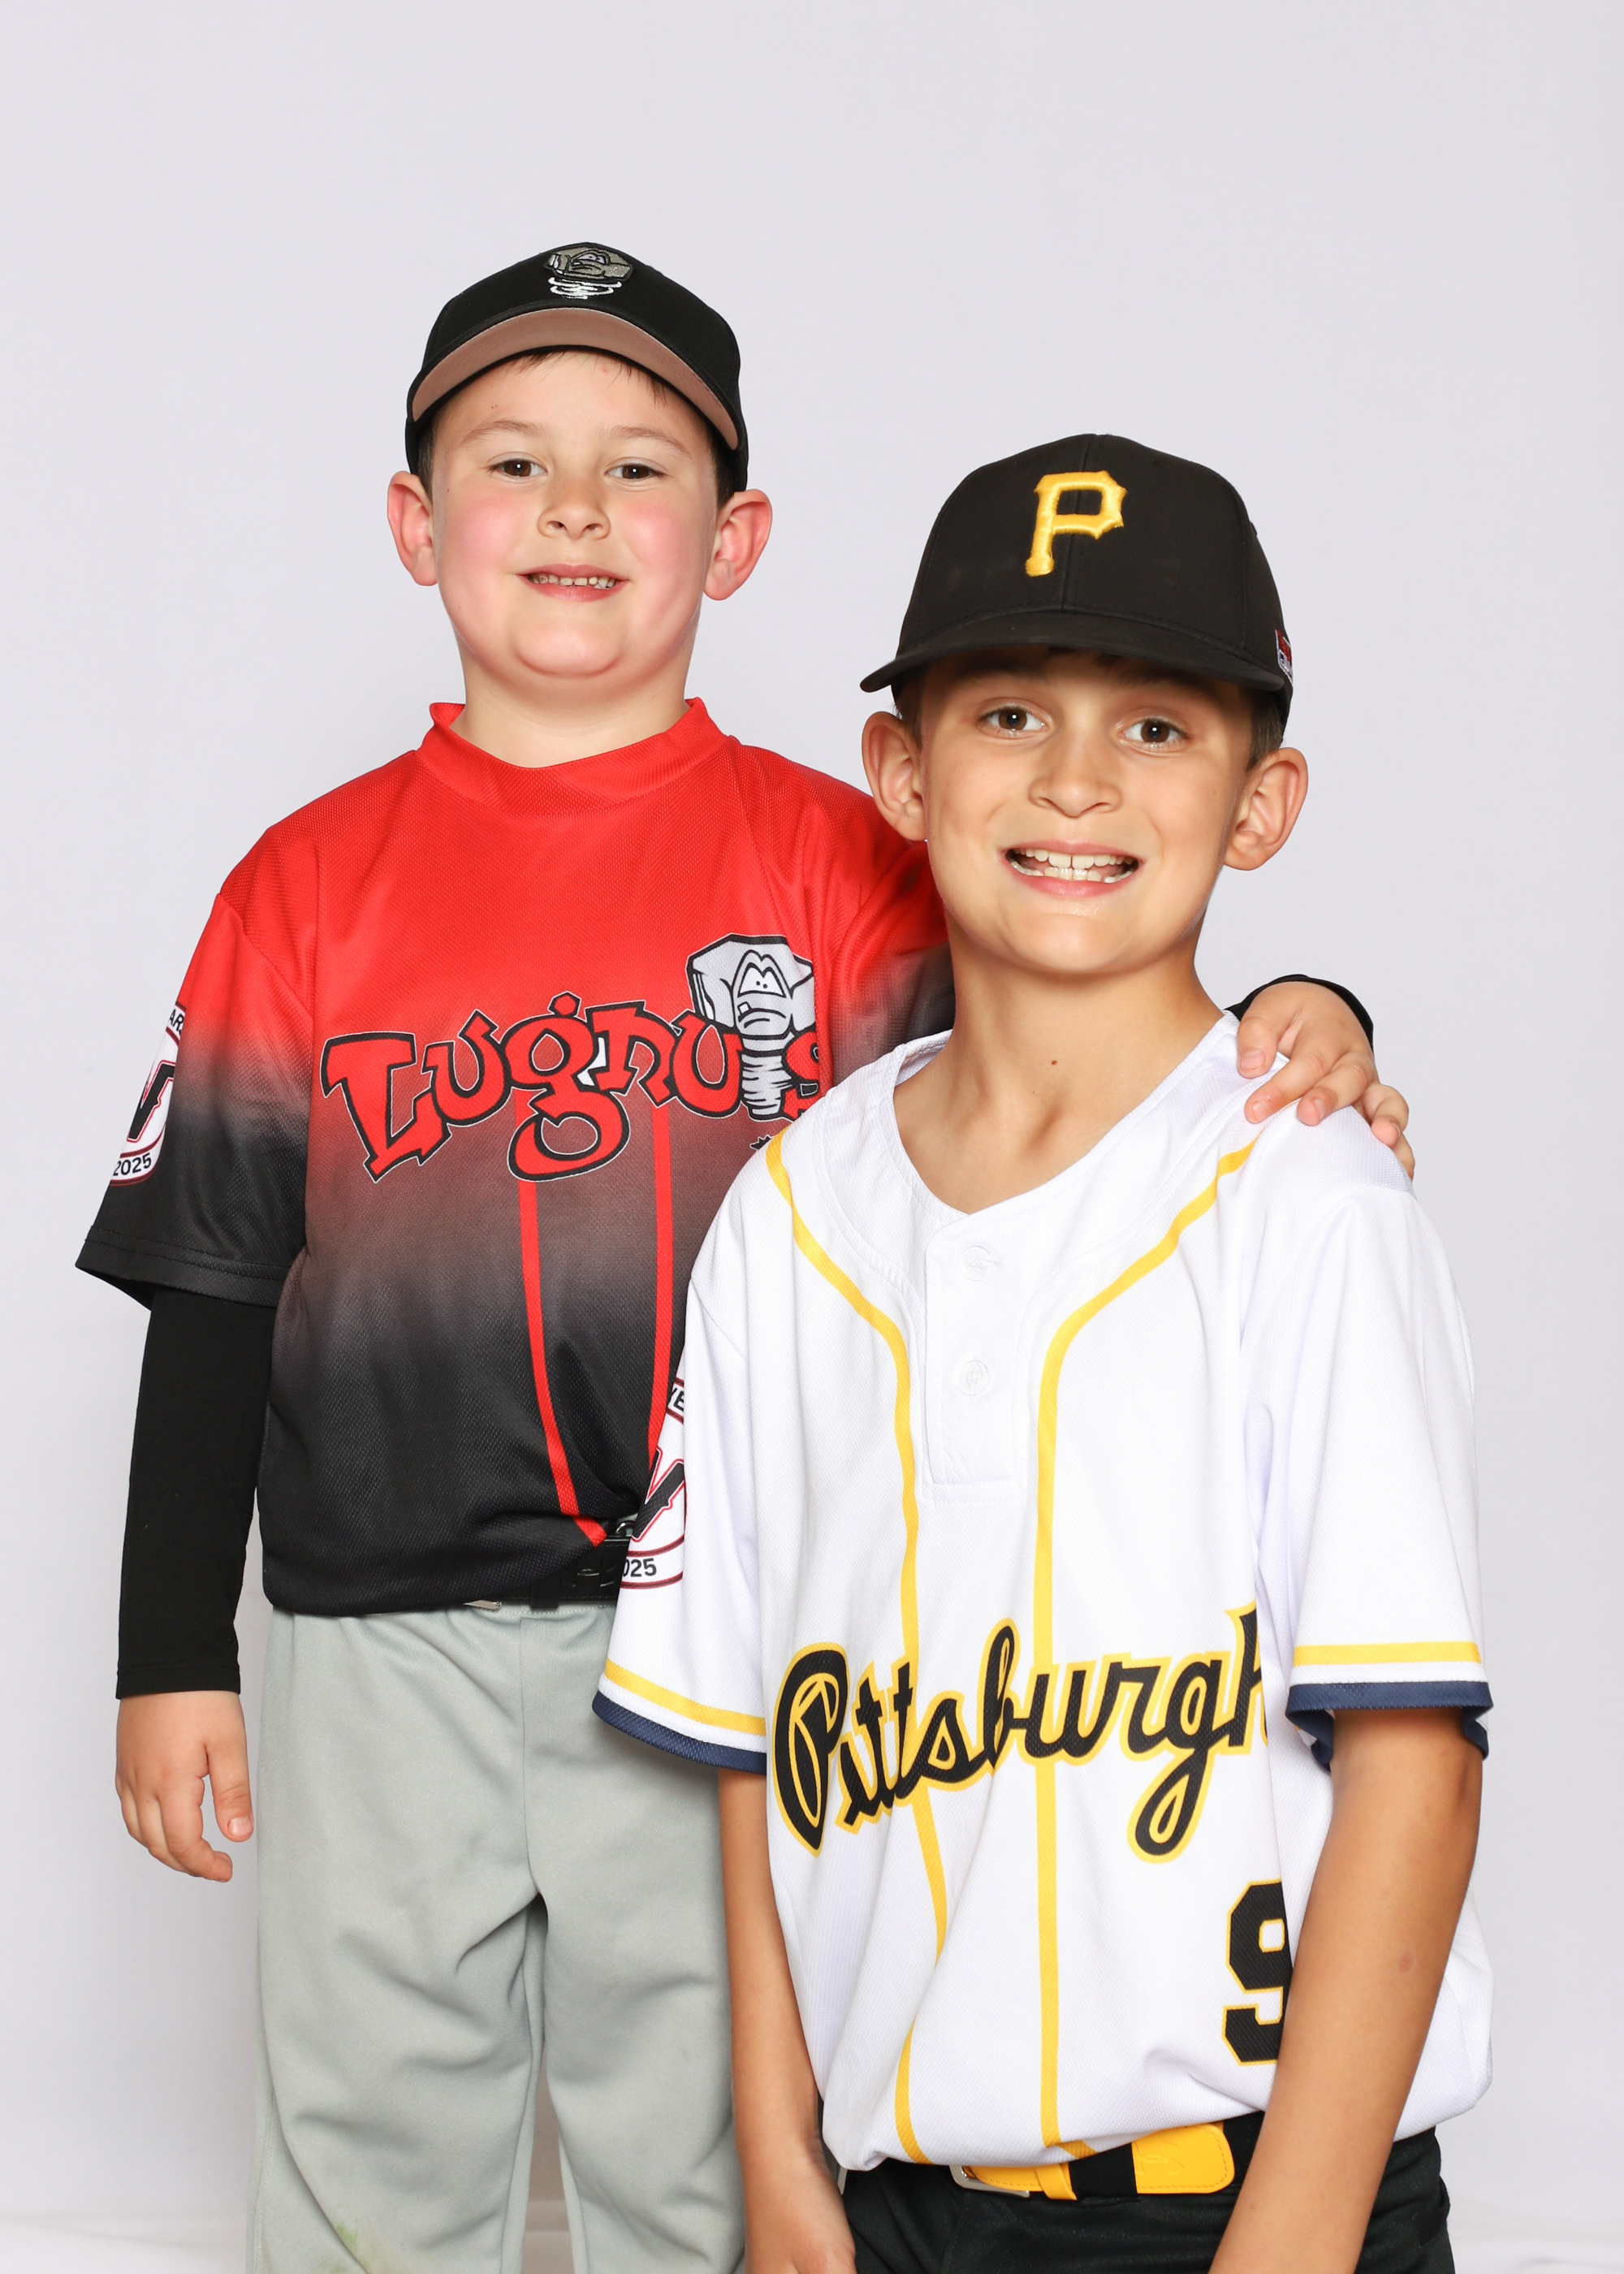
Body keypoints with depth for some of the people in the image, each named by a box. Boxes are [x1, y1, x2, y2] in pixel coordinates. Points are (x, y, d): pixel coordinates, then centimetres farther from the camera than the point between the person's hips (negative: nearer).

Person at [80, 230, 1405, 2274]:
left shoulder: (837, 859, 1)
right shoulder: (309, 883, 3)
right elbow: (216, 1292, 6)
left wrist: (1279, 1034, -23)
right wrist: (172, 1654, 6)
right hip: (387, 1648, 1)